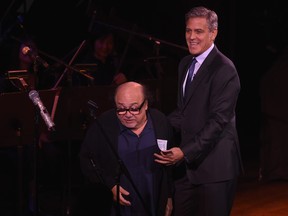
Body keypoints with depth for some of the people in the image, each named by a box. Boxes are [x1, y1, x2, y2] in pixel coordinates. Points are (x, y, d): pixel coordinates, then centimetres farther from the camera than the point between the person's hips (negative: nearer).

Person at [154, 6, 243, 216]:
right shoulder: (185, 64, 13)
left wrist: (185, 152, -23)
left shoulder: (224, 69, -14)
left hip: (214, 164, -7)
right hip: (187, 162, 8)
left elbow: (218, 120, -19)